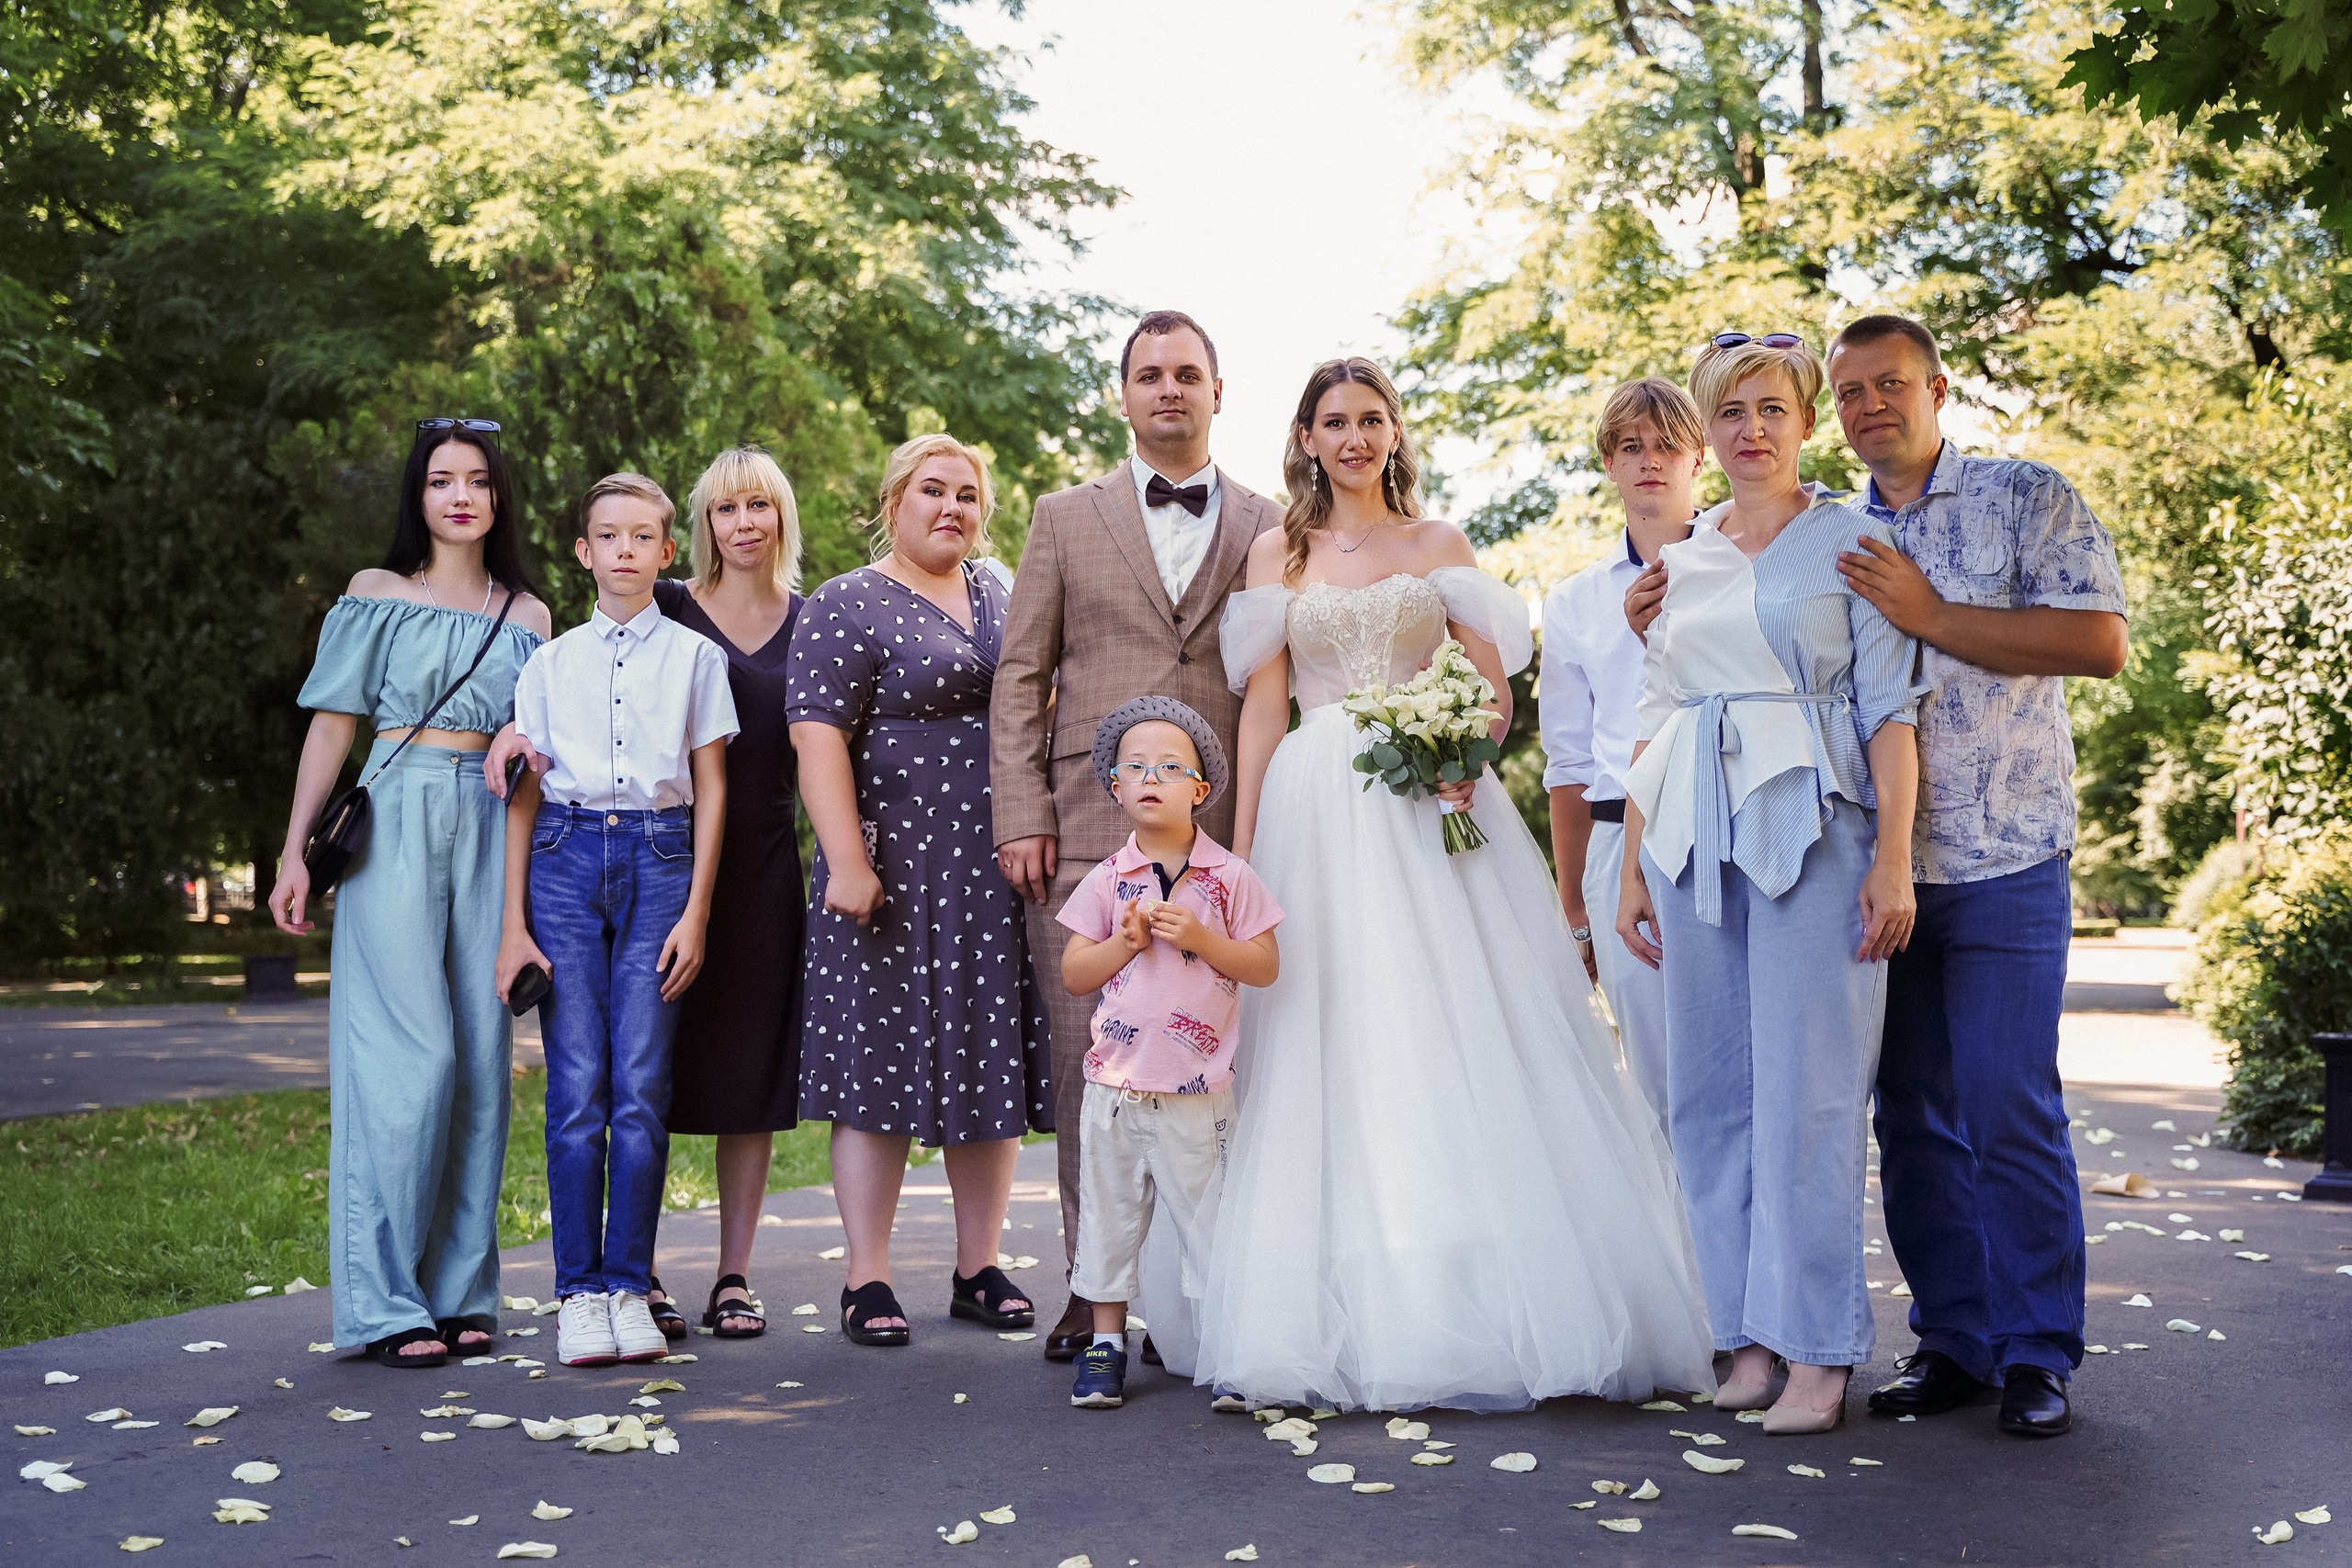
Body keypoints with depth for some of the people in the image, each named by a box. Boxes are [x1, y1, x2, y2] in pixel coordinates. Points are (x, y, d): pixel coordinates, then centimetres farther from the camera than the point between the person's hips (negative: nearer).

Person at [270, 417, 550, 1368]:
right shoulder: (376, 596, 8)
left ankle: (460, 1290, 9)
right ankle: (386, 1300, -5)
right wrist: (295, 852, -1)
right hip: (396, 825, -3)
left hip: (492, 833, 4)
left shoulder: (527, 615, 16)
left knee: (484, 1055, 1)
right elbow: (332, 726, 5)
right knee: (413, 1053, -12)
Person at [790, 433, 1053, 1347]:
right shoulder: (846, 608, -3)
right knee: (885, 1060, -2)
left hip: (1000, 870, 5)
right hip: (898, 867, -5)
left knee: (990, 1060, 7)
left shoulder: (1002, 593, 15)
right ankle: (867, 1281, 5)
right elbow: (818, 739, -12)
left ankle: (979, 1271, 16)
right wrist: (848, 862, -21)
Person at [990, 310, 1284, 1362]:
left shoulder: (1270, 529, 12)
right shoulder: (1066, 519, 13)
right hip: (1086, 831, 0)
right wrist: (1021, 815, 0)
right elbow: (1020, 675, 9)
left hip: (1222, 832, 0)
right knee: (1087, 1058, -1)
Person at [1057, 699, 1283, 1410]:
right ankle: (1106, 1344, 20)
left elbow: (1265, 965, -4)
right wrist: (1126, 941, -13)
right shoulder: (1107, 882, 2)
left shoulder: (1229, 877, -2)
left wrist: (1200, 938, -17)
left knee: (1209, 1219, 5)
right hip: (1116, 1085, 2)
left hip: (1197, 1091, -2)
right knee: (1109, 1214, 9)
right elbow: (1073, 974, 3)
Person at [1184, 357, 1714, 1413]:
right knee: (1329, 1053, -3)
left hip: (1432, 807, 0)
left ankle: (1477, 1304, 3)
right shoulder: (1277, 555, 11)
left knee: (1460, 1037, -4)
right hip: (1319, 818, 0)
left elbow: (1492, 685, 8)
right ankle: (1336, 1319, 1)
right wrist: (1240, 848, 1)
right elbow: (1263, 708, 7)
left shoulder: (1441, 546, 12)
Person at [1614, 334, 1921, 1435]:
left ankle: (1818, 1352, 0)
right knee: (1709, 1089, 5)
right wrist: (1631, 868, 13)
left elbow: (1890, 711, -3)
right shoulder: (1678, 563, 15)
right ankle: (1747, 1333, 14)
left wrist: (1893, 859, -11)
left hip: (1812, 830, -5)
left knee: (1807, 1089, -6)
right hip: (1694, 838, 5)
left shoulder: (1849, 542, 3)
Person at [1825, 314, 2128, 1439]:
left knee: (2012, 1113, -4)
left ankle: (2037, 1357, 7)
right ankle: (1952, 1341, 17)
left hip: (2003, 868, -4)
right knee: (1914, 1117, 7)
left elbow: (2101, 640, -12)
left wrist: (1931, 616, -15)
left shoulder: (2028, 499, 2)